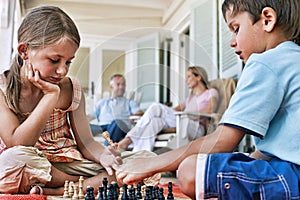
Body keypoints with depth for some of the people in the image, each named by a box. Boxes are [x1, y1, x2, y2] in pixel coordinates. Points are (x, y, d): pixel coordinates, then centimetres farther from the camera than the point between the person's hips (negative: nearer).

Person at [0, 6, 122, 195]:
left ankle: (48, 191, -20)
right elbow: (16, 143, -21)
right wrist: (51, 96, -23)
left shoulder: (71, 89, -2)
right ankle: (88, 185, -18)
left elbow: (85, 141, 1)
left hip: (66, 164, 3)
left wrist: (103, 155, -23)